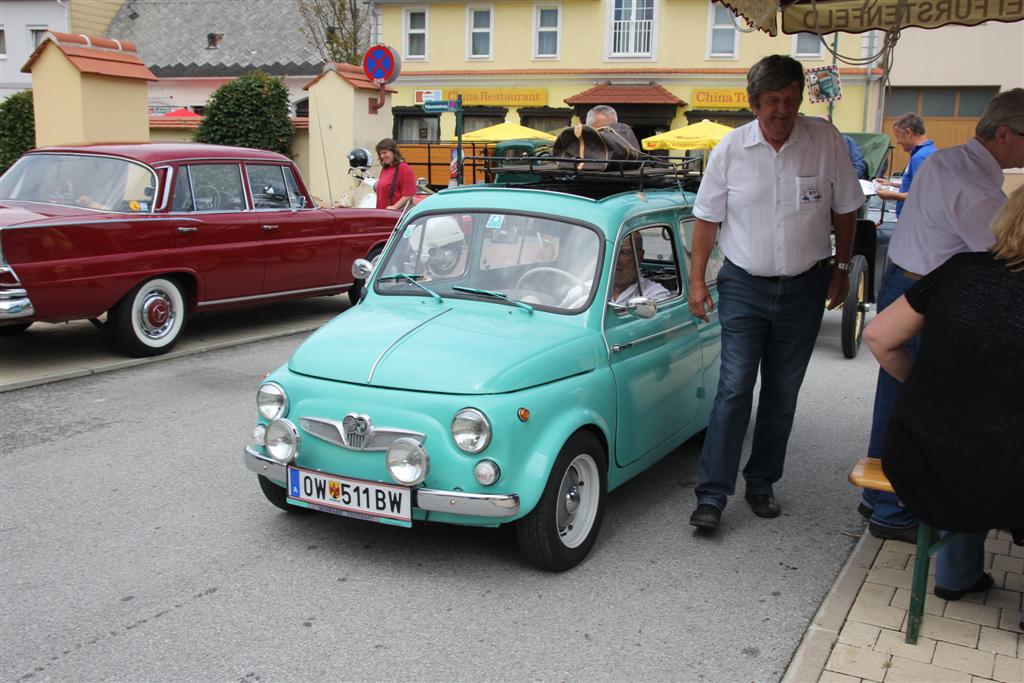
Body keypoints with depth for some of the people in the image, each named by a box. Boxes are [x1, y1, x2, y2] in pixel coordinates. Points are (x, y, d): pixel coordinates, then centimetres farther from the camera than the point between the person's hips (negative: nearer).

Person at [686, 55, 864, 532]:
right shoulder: (730, 149, -5)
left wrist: (841, 267, 8)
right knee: (734, 390, -7)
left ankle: (762, 484, 24)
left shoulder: (826, 142, -4)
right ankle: (712, 494, -4)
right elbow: (707, 217, 1)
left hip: (804, 287, 2)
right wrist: (696, 280, -1)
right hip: (744, 285, -1)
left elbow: (844, 209, 7)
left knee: (782, 394, 9)